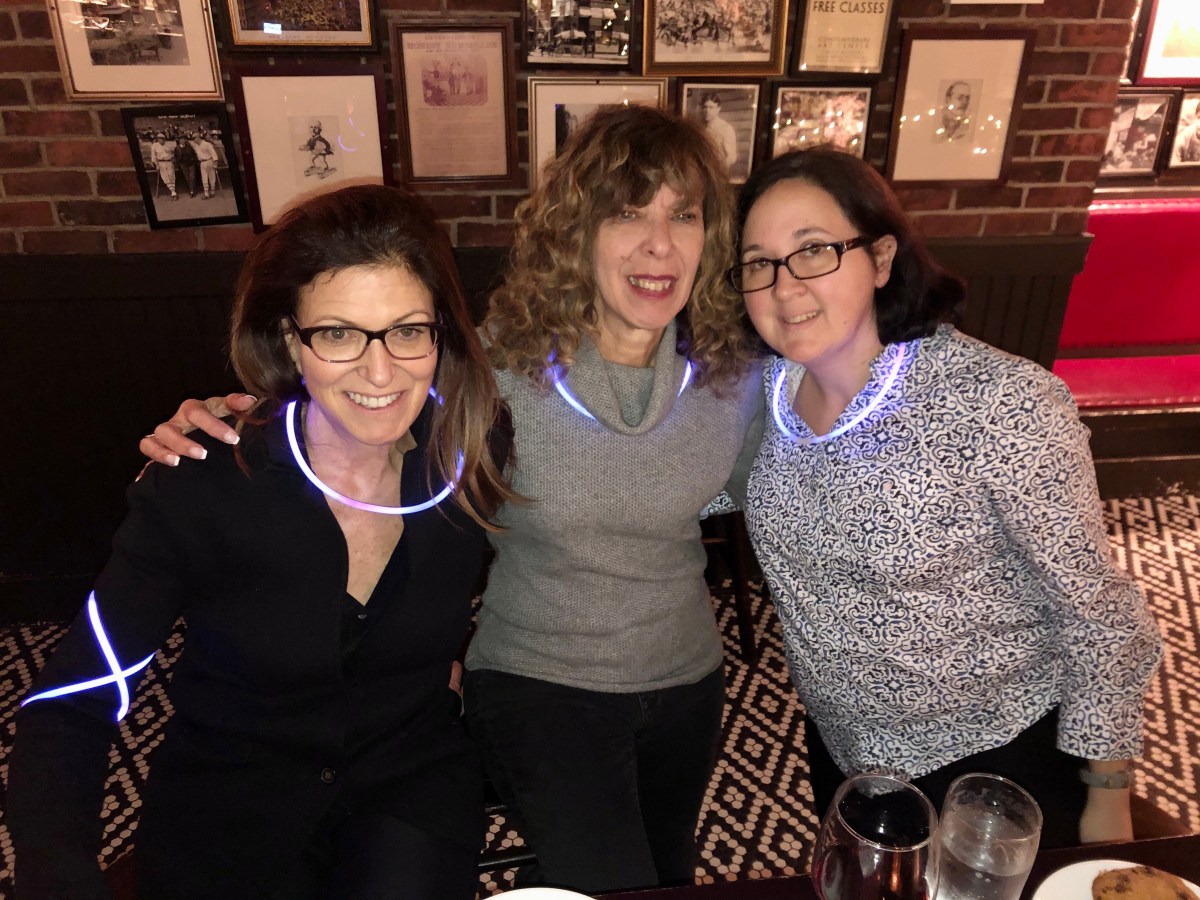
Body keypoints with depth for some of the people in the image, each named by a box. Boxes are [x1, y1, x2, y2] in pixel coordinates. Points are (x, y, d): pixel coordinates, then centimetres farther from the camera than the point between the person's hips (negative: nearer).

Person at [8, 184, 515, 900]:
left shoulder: (475, 455, -13)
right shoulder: (201, 486, -20)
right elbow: (69, 709, -16)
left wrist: (446, 659, 2)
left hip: (412, 774, 1)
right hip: (228, 802, 0)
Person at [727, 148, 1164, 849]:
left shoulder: (1003, 405, -29)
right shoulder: (766, 388, -12)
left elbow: (1095, 607, -19)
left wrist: (1109, 800, -10)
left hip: (994, 762, -5)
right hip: (841, 745, 5)